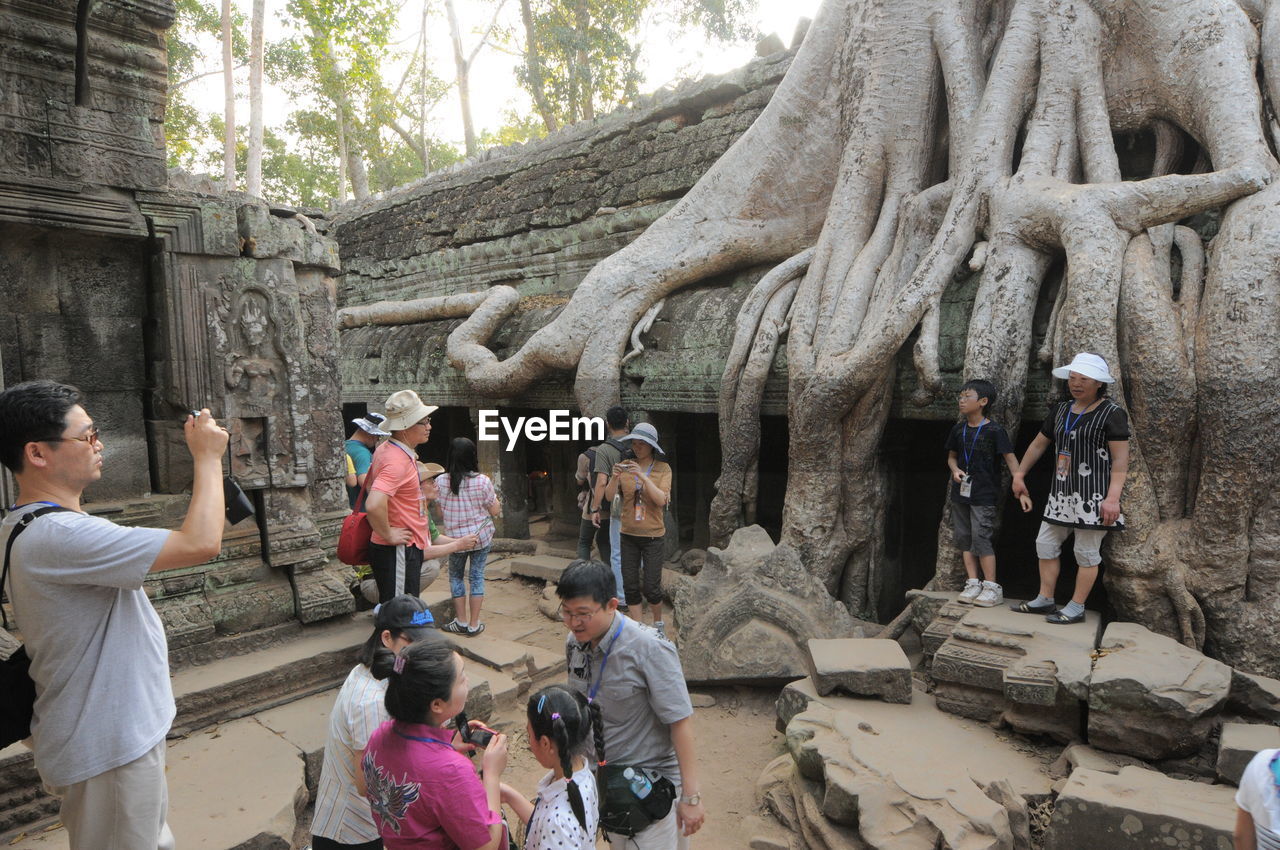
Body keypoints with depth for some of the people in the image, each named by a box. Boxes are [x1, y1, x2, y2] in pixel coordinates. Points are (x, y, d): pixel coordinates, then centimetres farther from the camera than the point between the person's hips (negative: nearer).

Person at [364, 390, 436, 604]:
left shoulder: (385, 450, 8)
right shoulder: (397, 460, -24)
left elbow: (370, 482, 27)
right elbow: (374, 505, -37)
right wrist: (388, 534, -23)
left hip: (405, 549, 10)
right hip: (398, 552, -10)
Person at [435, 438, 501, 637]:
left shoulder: (441, 481, -9)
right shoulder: (483, 481, -14)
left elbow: (440, 512, 2)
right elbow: (495, 511, -5)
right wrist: (495, 499, 12)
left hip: (455, 538, 1)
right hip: (482, 536, 0)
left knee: (455, 576, 18)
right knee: (477, 576, 10)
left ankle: (461, 621, 18)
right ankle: (474, 624, 13)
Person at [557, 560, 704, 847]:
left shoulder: (648, 648, -25)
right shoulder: (575, 641, -5)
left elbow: (680, 722, -22)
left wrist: (690, 797, -21)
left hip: (650, 783, -6)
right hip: (602, 779, 6)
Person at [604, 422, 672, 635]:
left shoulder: (663, 468, -4)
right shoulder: (626, 466, 1)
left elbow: (661, 499, -17)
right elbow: (609, 496, -7)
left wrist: (643, 476, -27)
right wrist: (615, 477, -26)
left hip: (653, 535, -2)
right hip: (628, 535, 3)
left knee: (651, 587, -1)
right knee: (630, 585, 6)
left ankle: (658, 623, 25)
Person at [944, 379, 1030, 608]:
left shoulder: (994, 431, -10)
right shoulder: (958, 429, 6)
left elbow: (1011, 460, -10)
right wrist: (955, 470, -6)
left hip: (983, 493, -6)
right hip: (960, 491, 6)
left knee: (981, 537, -8)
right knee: (964, 537, 7)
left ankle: (992, 587, 3)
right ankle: (973, 583, 16)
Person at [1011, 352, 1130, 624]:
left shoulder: (1112, 413, -8)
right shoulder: (1061, 411, 12)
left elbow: (1120, 459, -13)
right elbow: (1039, 444, 20)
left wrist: (1113, 497, -22)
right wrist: (1019, 474, 19)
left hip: (1093, 494, -7)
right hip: (1062, 492, 7)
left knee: (1087, 553, 1)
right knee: (1045, 544, 9)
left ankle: (1076, 608, 9)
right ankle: (1045, 600, 18)